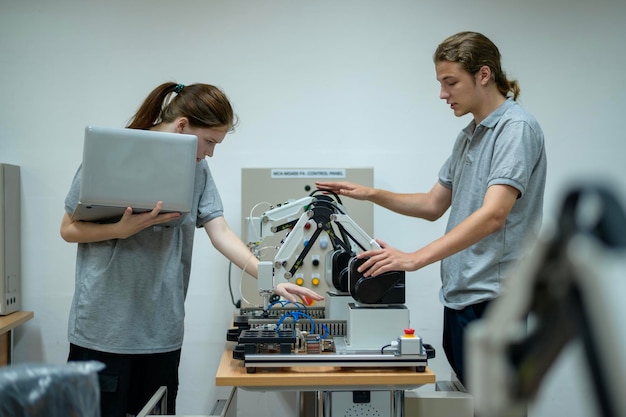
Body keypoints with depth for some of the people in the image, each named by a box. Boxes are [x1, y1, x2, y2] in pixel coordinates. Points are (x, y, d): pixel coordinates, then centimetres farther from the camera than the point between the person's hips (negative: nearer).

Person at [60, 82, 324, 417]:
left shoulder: (197, 169, 5)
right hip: (104, 329, -4)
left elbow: (221, 234, 0)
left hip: (163, 331, 4)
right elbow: (69, 229, -3)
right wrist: (123, 229, -20)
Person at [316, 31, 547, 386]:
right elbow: (433, 205, 20)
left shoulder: (517, 128, -14)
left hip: (490, 296, -9)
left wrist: (415, 258, -32)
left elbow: (493, 215, -26)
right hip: (460, 293, 9)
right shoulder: (469, 135, 15)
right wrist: (371, 194, 7)